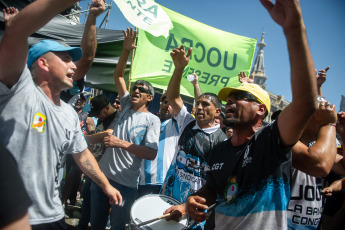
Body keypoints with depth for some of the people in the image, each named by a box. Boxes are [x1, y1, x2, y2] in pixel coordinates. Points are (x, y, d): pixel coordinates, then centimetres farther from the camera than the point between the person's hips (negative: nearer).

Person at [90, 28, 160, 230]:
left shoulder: (152, 120, -8)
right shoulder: (127, 106, 7)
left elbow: (151, 154, -17)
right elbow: (118, 75, 7)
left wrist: (122, 144, -21)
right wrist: (126, 50, -4)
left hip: (125, 184, -5)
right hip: (102, 176, 5)